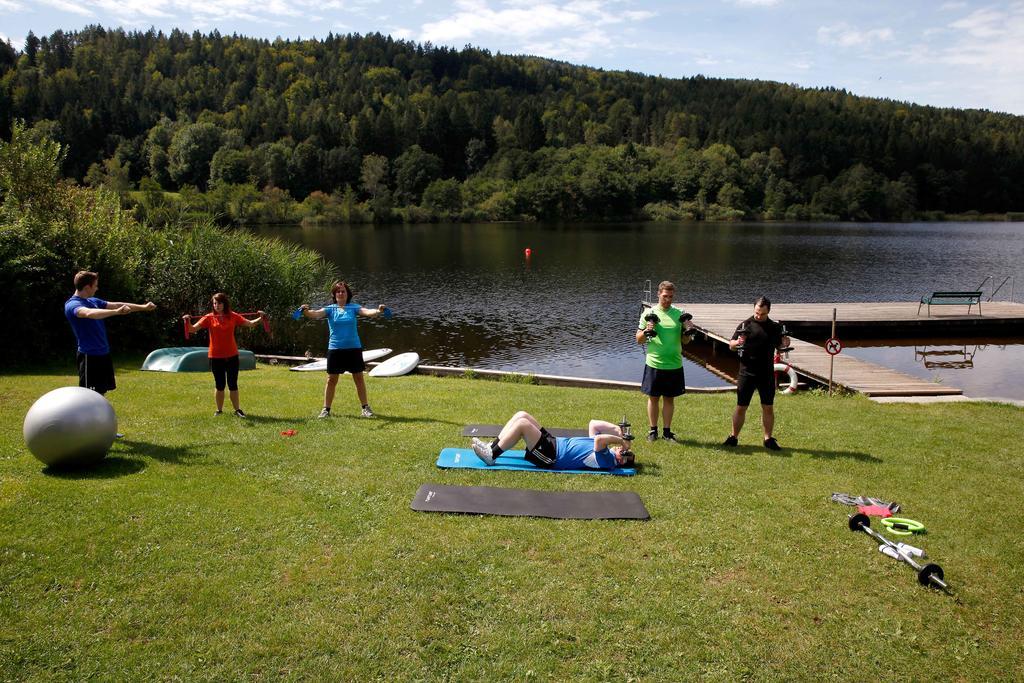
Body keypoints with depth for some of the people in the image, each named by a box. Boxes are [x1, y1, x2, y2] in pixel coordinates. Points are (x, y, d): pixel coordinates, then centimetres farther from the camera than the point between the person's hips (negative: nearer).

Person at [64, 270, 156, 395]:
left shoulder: (93, 301, 12)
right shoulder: (72, 305, -15)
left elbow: (117, 305, 20)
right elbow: (90, 313, -37)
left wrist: (143, 307, 22)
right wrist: (116, 312, -48)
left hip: (103, 354, 9)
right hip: (89, 356, -9)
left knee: (100, 393, 15)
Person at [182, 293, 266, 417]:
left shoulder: (233, 316, 1)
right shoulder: (209, 318, -4)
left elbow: (250, 324, 5)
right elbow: (193, 329, -9)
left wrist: (260, 318, -10)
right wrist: (187, 322, -28)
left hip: (232, 356, 1)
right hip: (216, 357, -1)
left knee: (233, 384, 7)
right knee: (219, 385, 8)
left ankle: (237, 409, 16)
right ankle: (219, 410, 20)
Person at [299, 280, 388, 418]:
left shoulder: (353, 307, 0)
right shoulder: (330, 309, 0)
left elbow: (367, 312, -16)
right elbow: (317, 314, -17)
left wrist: (378, 311, -38)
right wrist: (306, 311, -39)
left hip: (354, 348, 0)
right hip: (335, 348, 0)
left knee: (359, 378, 7)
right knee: (331, 379, 6)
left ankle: (365, 407, 16)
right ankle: (326, 409, 16)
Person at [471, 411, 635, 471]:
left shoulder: (606, 461, -16)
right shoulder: (605, 451, 13)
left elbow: (598, 439, -35)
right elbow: (593, 424, 20)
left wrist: (621, 440, -22)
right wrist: (615, 428, 9)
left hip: (552, 457, -9)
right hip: (553, 443, 9)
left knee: (522, 423, -22)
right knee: (521, 415, 1)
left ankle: (491, 456, -9)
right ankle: (492, 447, 7)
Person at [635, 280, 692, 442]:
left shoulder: (679, 314, 4)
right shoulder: (649, 313, 0)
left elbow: (685, 341, 9)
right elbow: (638, 339, 3)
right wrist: (646, 331, -16)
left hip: (674, 365, 1)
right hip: (654, 364, -1)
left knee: (669, 398, 8)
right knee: (653, 397, 7)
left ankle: (666, 431, 18)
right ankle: (653, 430, 18)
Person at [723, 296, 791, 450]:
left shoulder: (775, 327, 5)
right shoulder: (745, 325, -2)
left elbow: (778, 345, 15)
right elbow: (731, 345, 0)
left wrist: (785, 344, -8)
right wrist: (737, 342, -23)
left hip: (767, 374, 2)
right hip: (747, 373, -2)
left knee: (768, 407, 7)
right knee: (741, 407, 3)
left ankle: (768, 439, 17)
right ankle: (733, 437, 13)